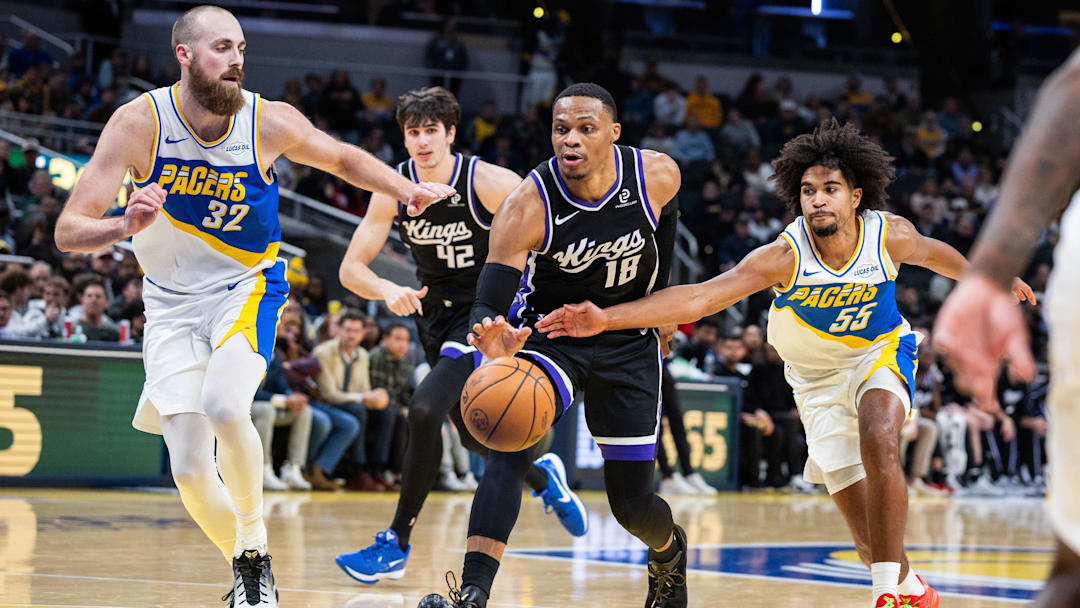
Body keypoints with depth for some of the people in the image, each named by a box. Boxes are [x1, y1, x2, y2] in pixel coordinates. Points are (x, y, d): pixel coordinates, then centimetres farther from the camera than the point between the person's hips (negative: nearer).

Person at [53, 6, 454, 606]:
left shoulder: (271, 122, -13)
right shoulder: (139, 122, -17)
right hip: (172, 303, 1)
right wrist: (127, 225, -40)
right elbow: (69, 231, -19)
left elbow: (342, 158, 8)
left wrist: (410, 190, -8)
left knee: (224, 405, -31)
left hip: (247, 288, -1)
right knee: (191, 469, -9)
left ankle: (255, 541, -8)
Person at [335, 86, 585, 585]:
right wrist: (387, 292, -31)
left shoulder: (488, 183, -20)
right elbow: (351, 268, -10)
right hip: (434, 314, 6)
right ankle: (543, 478, 51)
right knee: (474, 436, 18)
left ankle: (396, 544, -14)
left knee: (424, 410, -24)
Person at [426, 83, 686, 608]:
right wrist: (492, 338, -54)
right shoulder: (527, 206, -27)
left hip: (627, 339, 2)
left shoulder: (658, 176, -18)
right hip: (548, 330, -2)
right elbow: (489, 303, -31)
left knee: (632, 504, 5)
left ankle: (669, 552, 42)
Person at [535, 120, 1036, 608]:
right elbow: (699, 297, -38)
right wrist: (605, 319, -49)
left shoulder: (890, 235, -21)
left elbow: (931, 253, 4)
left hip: (880, 352, 0)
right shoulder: (783, 257, -29)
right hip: (817, 374, 0)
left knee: (878, 442, -31)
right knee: (862, 519, -1)